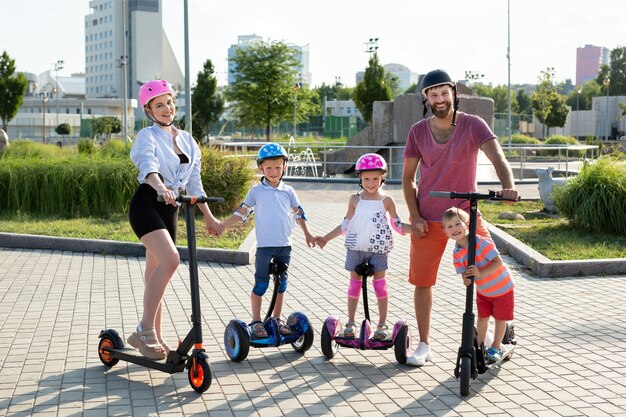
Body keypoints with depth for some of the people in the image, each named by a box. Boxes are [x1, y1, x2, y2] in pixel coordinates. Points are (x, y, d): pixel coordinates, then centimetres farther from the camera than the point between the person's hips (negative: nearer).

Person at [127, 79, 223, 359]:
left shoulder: (186, 140, 14)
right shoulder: (148, 136, -5)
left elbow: (194, 181, 18)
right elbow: (148, 166, -26)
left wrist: (208, 216, 16)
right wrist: (161, 188, -46)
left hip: (169, 209, 7)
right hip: (147, 203, -7)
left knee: (156, 274, 11)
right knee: (170, 259, -26)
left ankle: (153, 337, 18)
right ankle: (144, 330, -21)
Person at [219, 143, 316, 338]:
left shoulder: (288, 191, 7)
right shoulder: (256, 191, 1)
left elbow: (298, 213, 14)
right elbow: (241, 212, 3)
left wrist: (307, 234, 13)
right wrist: (221, 226, -4)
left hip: (285, 245, 3)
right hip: (264, 245, -3)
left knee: (281, 283, 9)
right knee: (261, 283, -1)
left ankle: (277, 319, 21)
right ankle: (256, 321, 8)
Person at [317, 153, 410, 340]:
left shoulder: (386, 201, 1)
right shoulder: (355, 200, 4)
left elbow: (398, 225, 6)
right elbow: (345, 225, 11)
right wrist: (326, 238, 9)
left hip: (379, 248, -1)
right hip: (356, 247, 1)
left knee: (380, 283, 0)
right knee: (354, 283, 7)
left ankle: (382, 324, 10)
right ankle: (351, 322, 16)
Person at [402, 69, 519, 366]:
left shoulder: (473, 125, -7)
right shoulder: (417, 132, 0)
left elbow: (497, 158, -20)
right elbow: (408, 178, 6)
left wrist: (508, 186, -41)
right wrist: (414, 216, -5)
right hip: (428, 219, 1)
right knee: (422, 282, 3)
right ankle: (424, 345, 17)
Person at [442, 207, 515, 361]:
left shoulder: (481, 242, -31)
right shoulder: (456, 253, -13)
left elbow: (498, 262, -32)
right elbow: (463, 272, -12)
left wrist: (480, 273, -42)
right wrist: (465, 279, -37)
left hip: (502, 288, -4)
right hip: (482, 290, 5)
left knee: (500, 318, 8)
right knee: (482, 317, 12)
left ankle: (495, 348, 25)